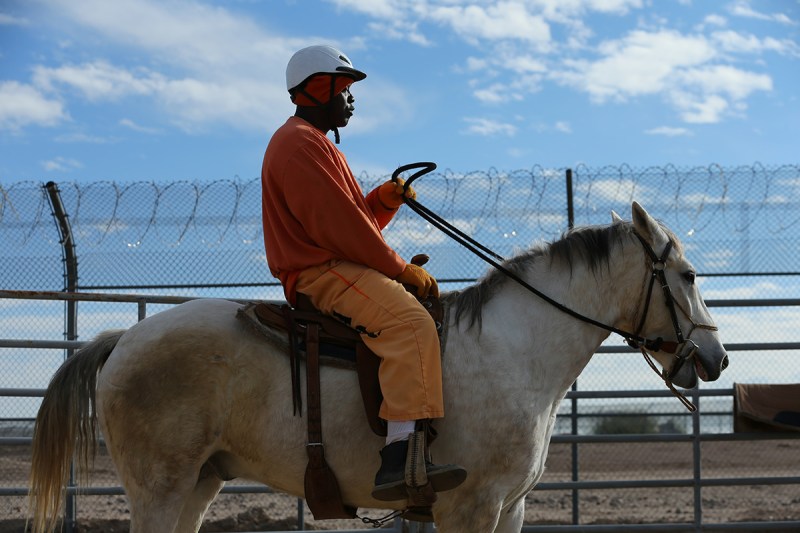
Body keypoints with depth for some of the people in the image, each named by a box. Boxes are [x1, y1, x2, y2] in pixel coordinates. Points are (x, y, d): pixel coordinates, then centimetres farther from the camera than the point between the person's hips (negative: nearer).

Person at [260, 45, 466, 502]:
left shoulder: (315, 145, 28)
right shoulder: (299, 144, -8)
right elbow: (336, 225, -17)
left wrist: (385, 200, 5)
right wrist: (400, 269, -12)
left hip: (341, 270, 11)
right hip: (321, 273, -11)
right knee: (411, 324, -32)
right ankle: (400, 459, -45)